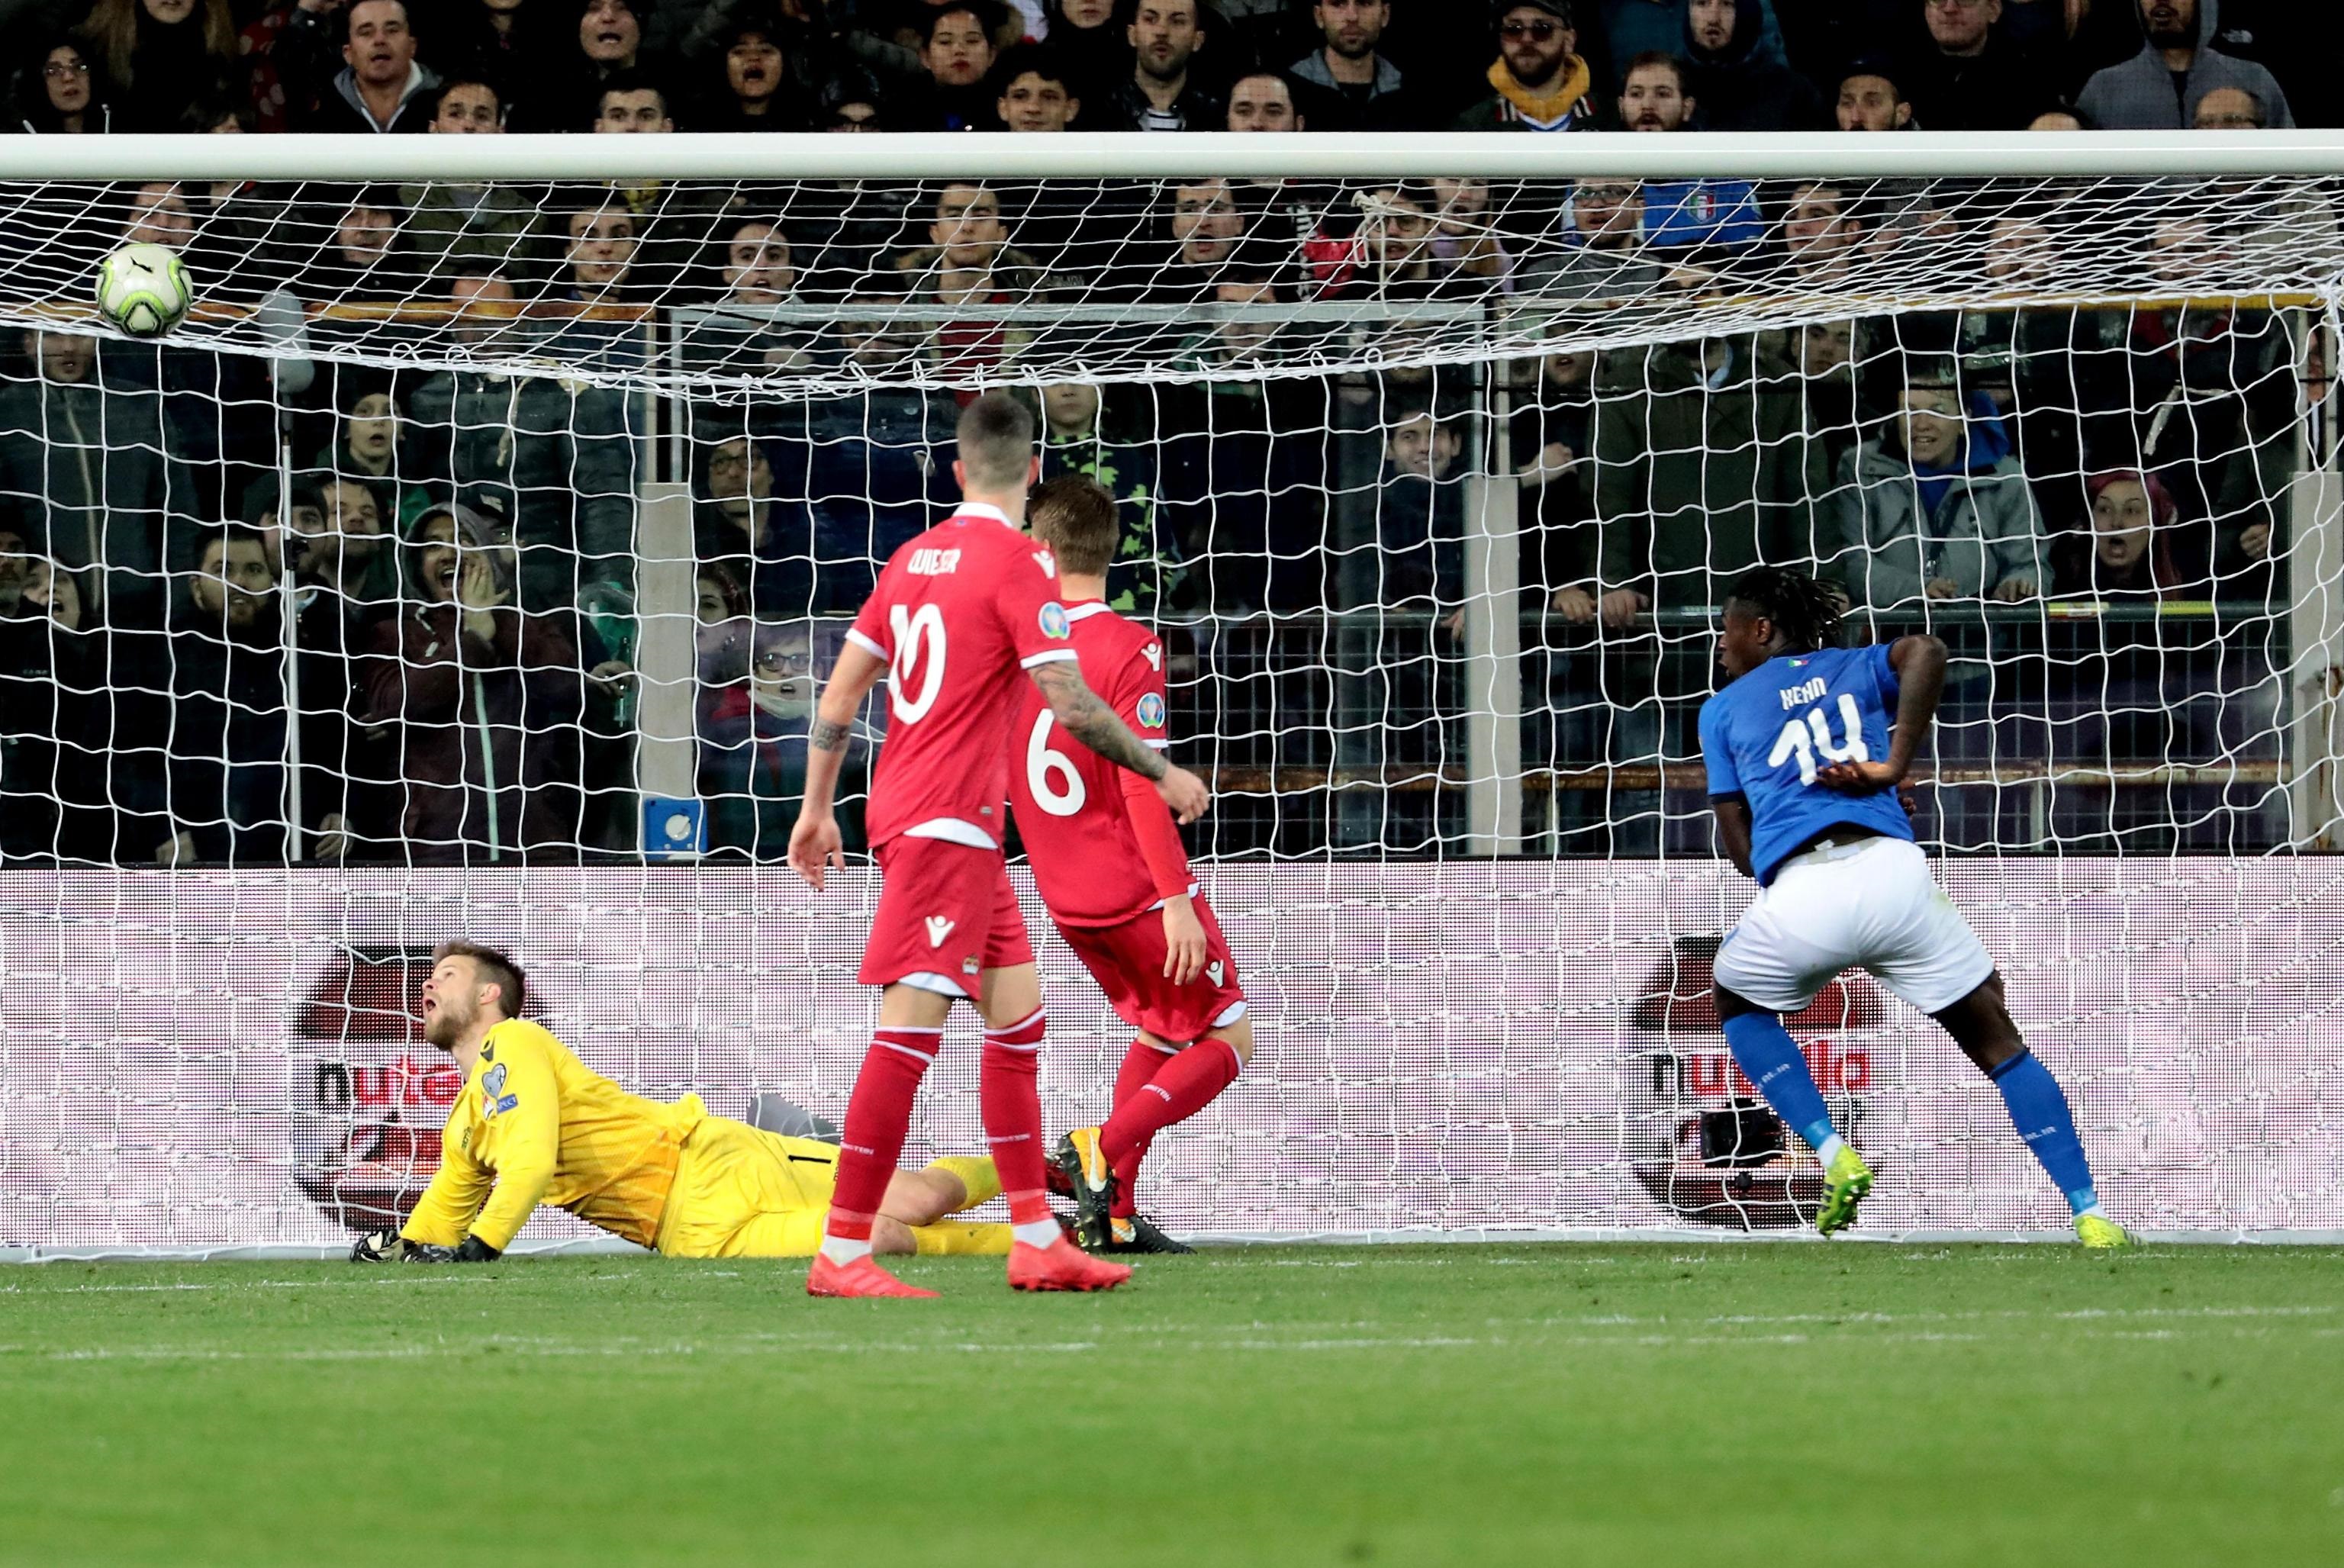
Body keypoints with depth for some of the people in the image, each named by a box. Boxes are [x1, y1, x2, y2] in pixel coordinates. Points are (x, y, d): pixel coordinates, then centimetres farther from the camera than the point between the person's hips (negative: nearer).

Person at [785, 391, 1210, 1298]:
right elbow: (1070, 704, -14)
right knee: (910, 1031, -11)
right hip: (947, 822, -9)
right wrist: (1162, 774, -2)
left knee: (1018, 1016, 13)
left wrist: (816, 808, 22)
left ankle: (1036, 1240, 15)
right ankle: (841, 1256, -14)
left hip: (907, 811, 9)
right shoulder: (1018, 562, -11)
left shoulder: (916, 557, 12)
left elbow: (841, 690, 14)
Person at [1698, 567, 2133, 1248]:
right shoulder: (1856, 668, 24)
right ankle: (2089, 1212, 1)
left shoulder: (1724, 708, 21)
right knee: (1997, 1043, 11)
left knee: (1738, 1005, 30)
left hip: (1794, 895, -1)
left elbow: (1738, 844, 17)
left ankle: (1834, 1157, 13)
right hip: (1891, 870, 1)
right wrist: (1894, 765, 1)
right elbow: (1925, 651, -1)